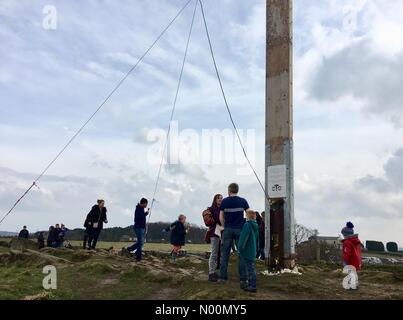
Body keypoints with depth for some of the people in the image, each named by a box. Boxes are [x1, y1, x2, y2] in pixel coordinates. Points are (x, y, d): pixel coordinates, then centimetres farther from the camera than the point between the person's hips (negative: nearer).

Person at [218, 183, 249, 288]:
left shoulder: (224, 201, 0)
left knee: (225, 254, 8)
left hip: (228, 229, 1)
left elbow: (221, 217, 1)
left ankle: (222, 277, 9)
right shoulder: (243, 201, 0)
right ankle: (242, 279, 1)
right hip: (240, 229, 0)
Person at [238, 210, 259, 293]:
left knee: (250, 269, -5)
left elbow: (243, 238, -21)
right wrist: (256, 249, 27)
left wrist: (240, 248, -13)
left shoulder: (247, 225, -17)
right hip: (253, 252, 9)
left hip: (247, 252, -9)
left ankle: (252, 286, -2)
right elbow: (257, 240, 20)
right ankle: (251, 285, 24)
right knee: (252, 268, 15)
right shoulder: (256, 226, 12)